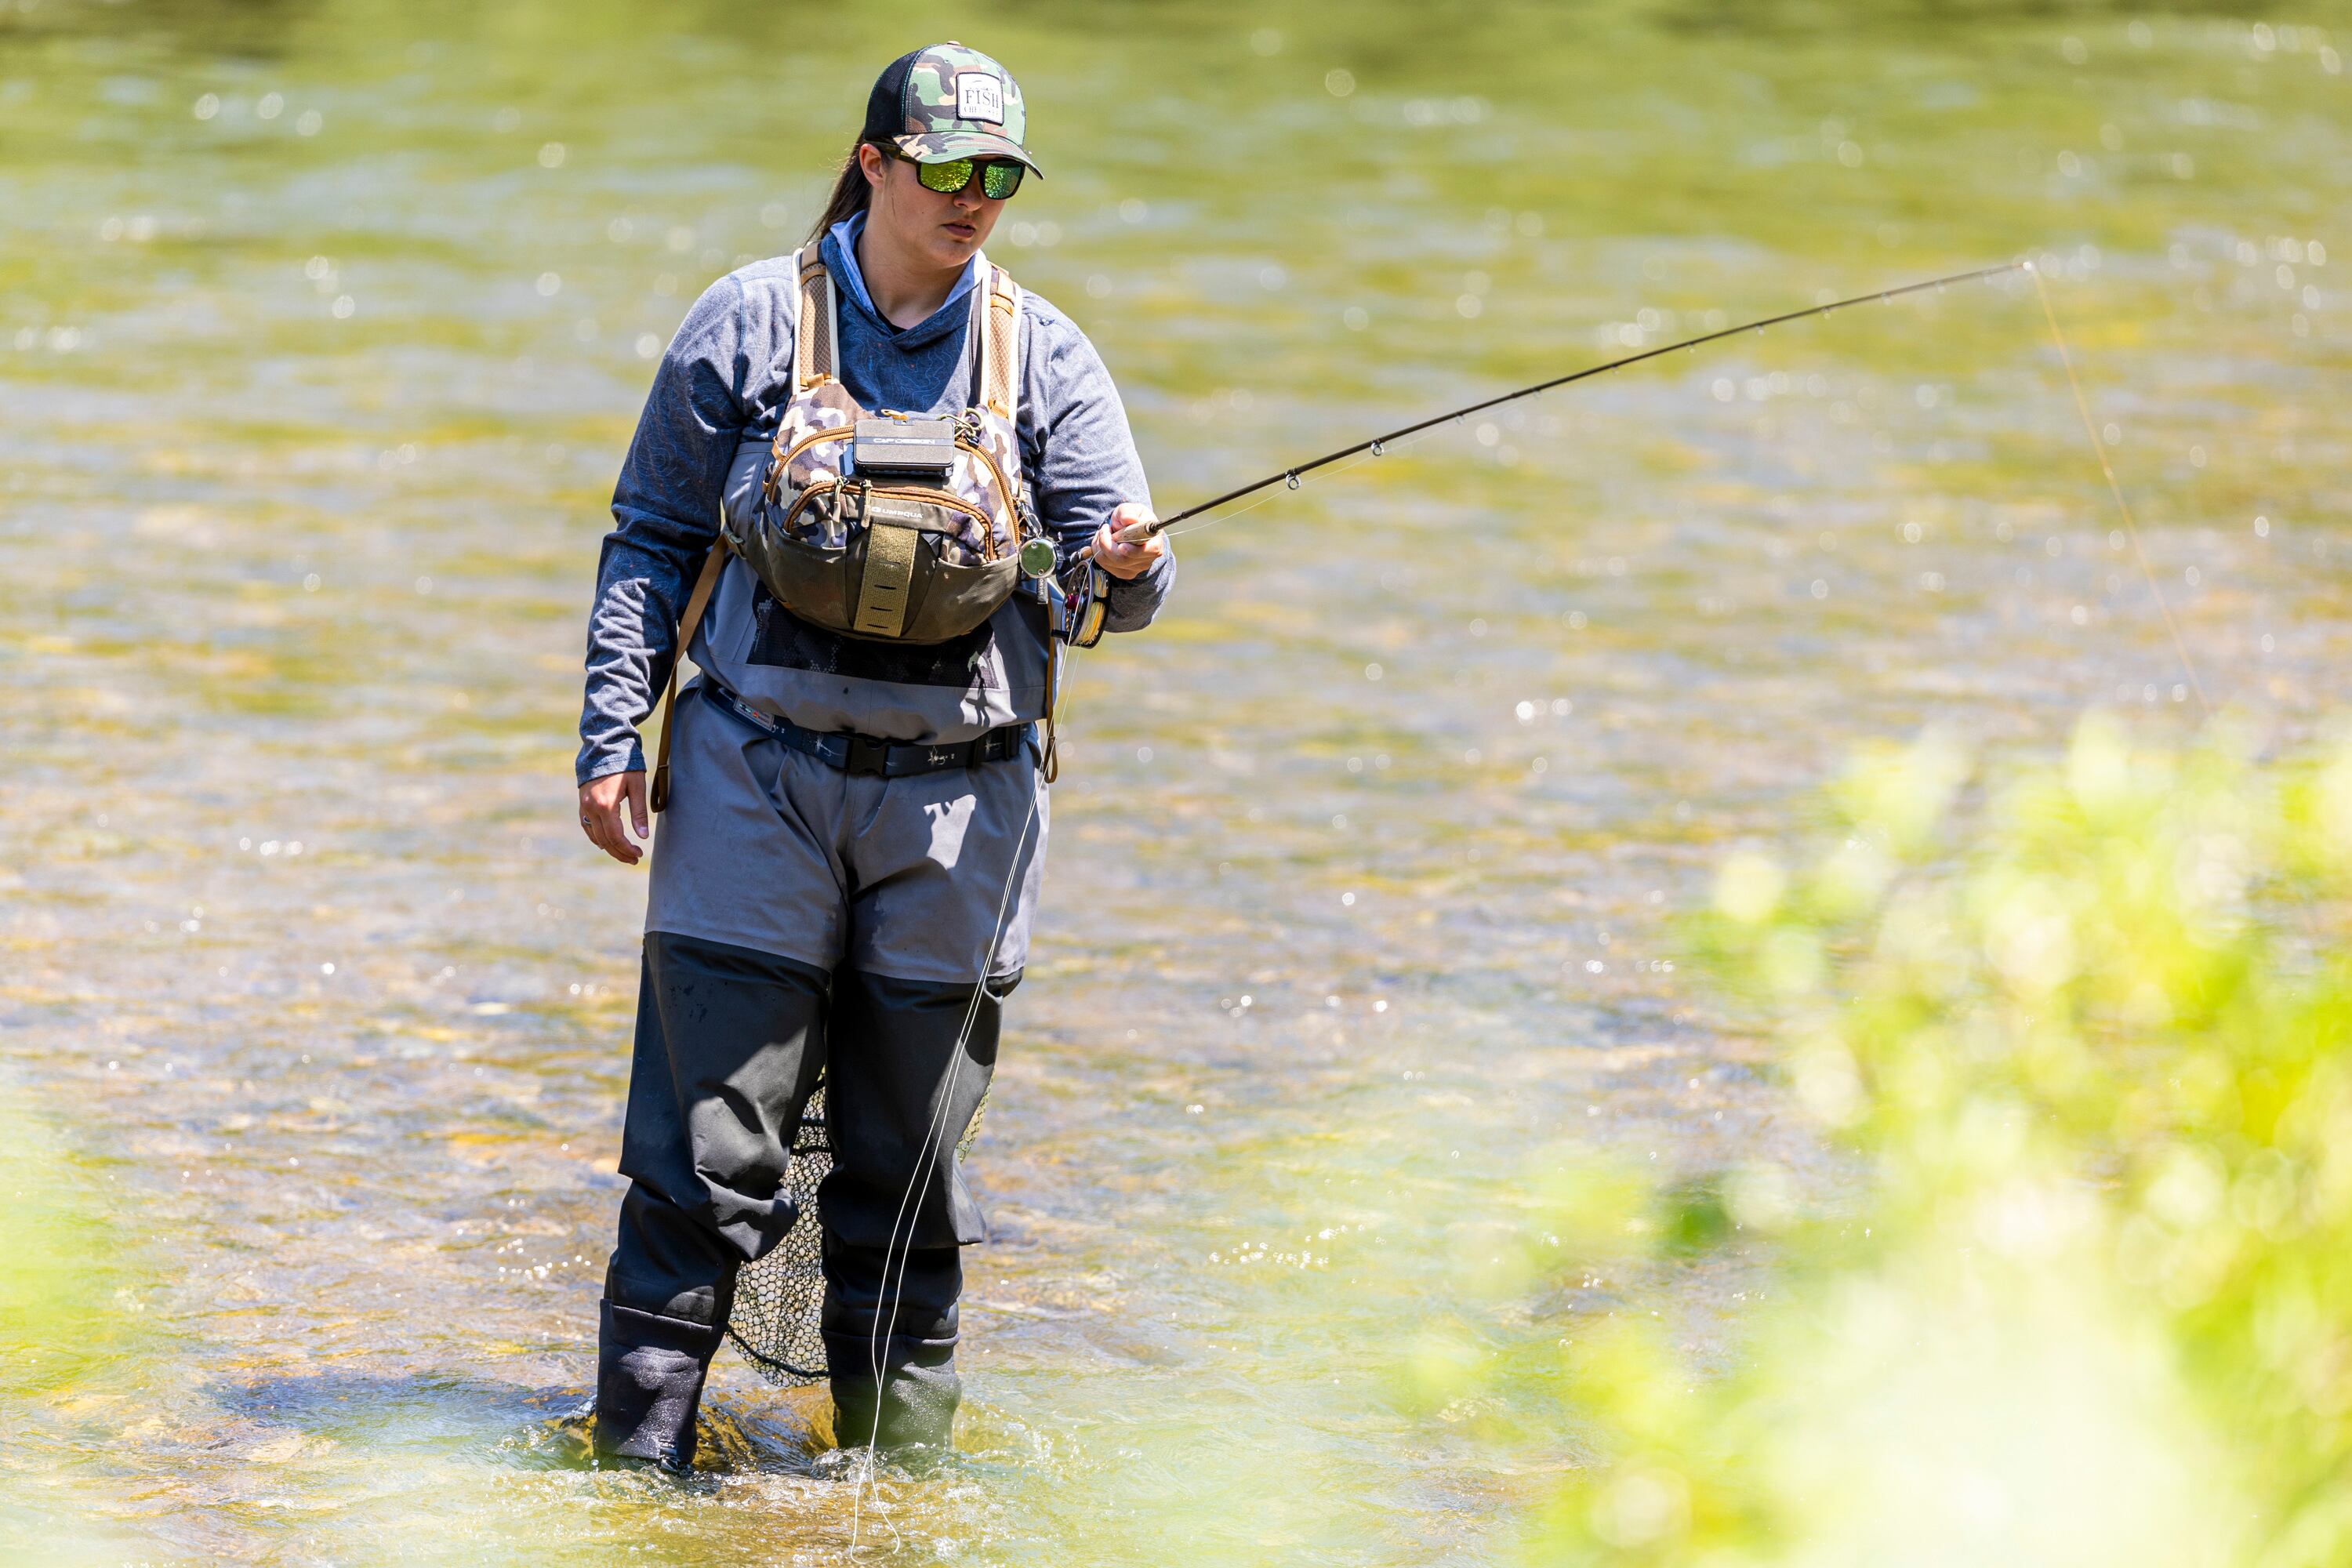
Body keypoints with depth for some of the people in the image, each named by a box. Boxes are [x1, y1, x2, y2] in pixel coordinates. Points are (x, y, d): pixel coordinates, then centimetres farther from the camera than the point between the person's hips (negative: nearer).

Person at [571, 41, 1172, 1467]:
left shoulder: (1045, 358, 6)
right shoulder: (753, 324, 1)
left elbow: (1115, 580, 1)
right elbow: (653, 540, 5)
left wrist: (1126, 566, -23)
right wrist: (612, 736, -2)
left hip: (956, 800, 2)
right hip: (757, 776, -2)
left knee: (909, 1160, 9)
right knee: (710, 1147, -5)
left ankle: (897, 1452, 20)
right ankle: (640, 1447, 1)